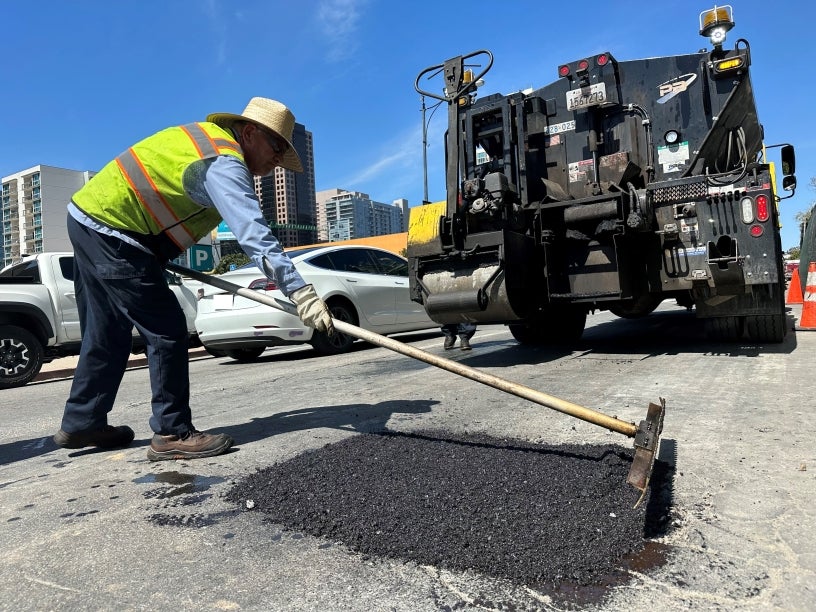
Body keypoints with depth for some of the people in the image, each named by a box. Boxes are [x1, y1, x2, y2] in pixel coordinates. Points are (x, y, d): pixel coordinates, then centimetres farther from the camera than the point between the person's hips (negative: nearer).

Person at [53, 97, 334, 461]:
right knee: (166, 331, -8)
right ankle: (172, 434, -2)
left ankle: (81, 423, 28)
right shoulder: (224, 163, -17)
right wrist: (300, 293, -35)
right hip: (111, 232, -10)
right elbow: (254, 234, -30)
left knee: (107, 335, 17)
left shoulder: (207, 136, 14)